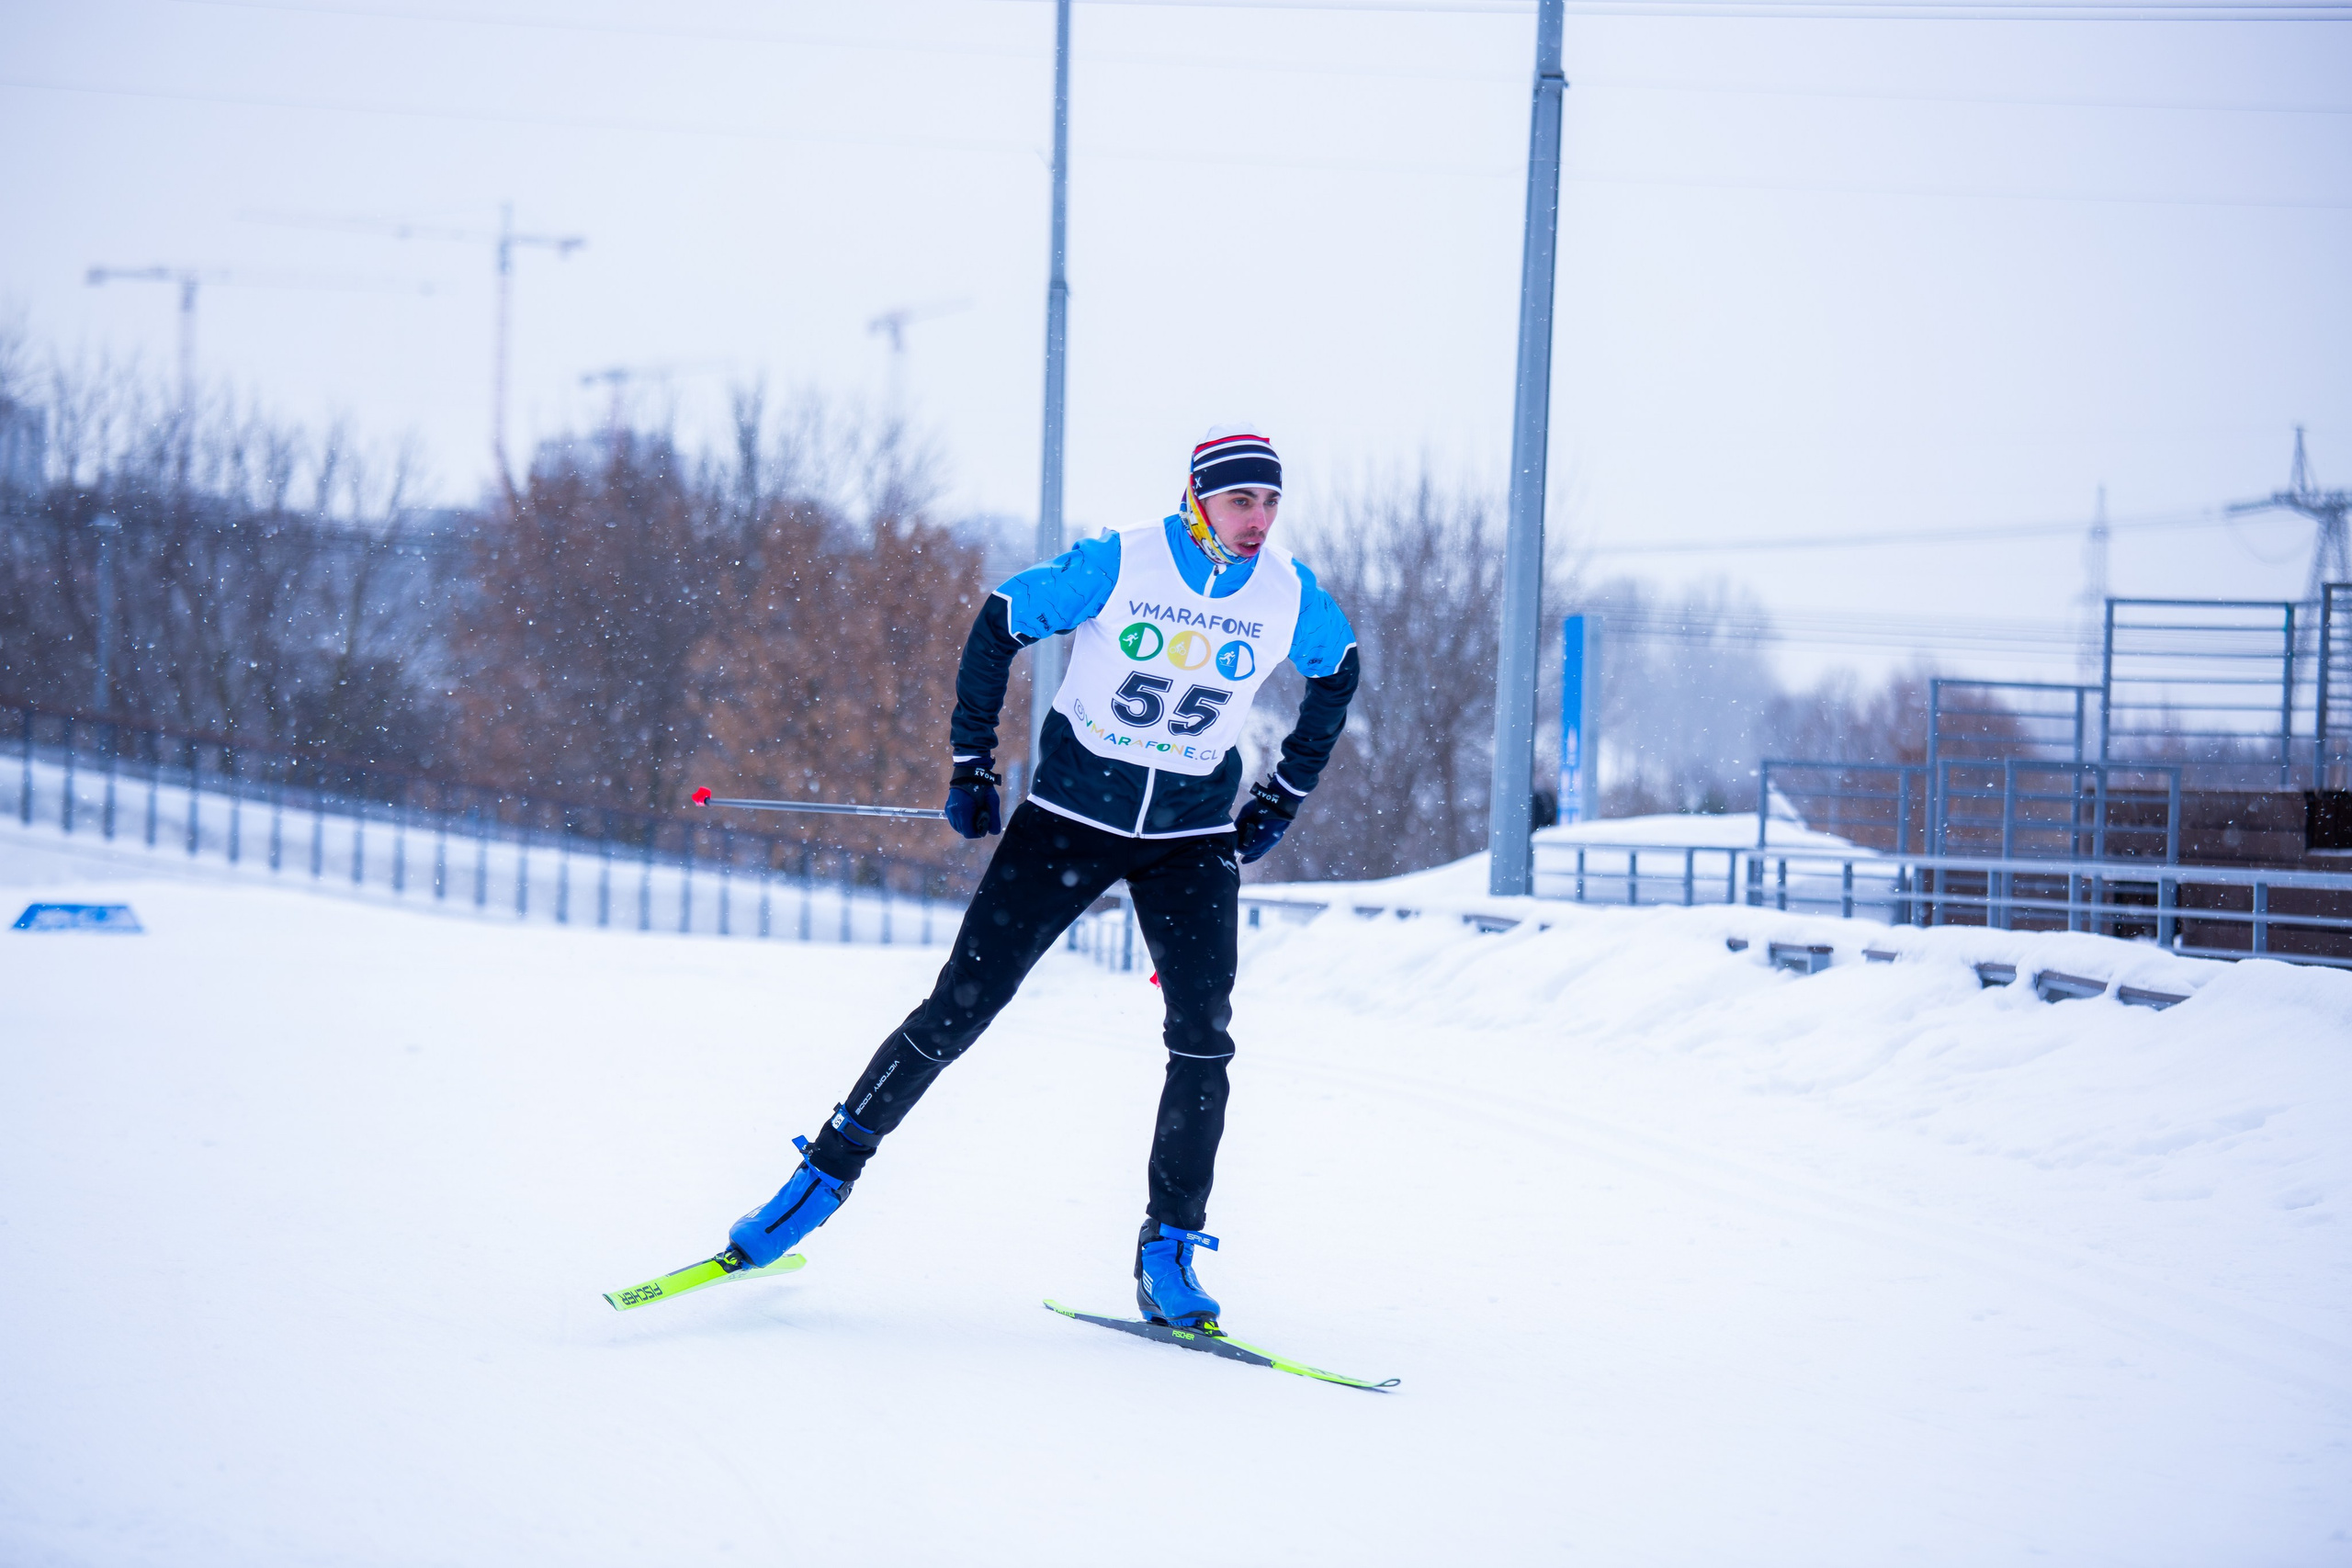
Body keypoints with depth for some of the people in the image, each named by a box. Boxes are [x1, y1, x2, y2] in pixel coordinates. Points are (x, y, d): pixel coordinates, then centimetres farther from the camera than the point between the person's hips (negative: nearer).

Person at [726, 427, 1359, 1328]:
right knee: (961, 1006, -4)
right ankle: (828, 1175, 9)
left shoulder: (1290, 596, -8)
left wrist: (1283, 798, 14)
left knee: (1202, 1033, -14)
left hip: (1191, 838, 2)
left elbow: (1337, 673, 15)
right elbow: (998, 626, -3)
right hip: (1071, 814, -2)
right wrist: (971, 764, -2)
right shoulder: (1117, 567, -16)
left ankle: (1168, 1253, -6)